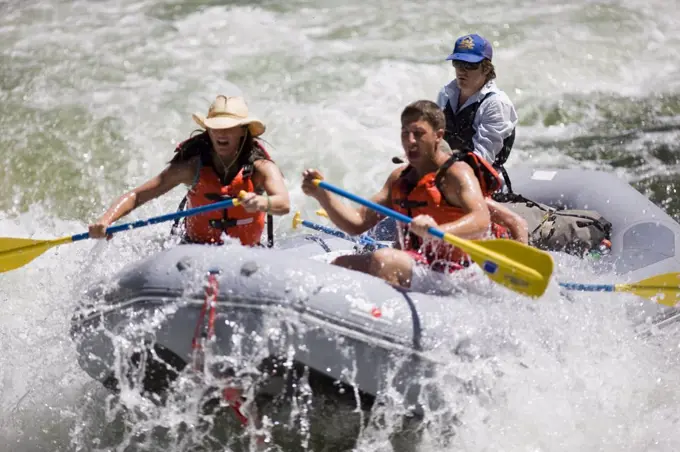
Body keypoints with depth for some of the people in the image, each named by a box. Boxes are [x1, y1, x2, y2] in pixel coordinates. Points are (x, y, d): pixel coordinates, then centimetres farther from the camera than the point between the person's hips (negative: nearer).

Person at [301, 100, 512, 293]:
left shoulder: (456, 173, -9)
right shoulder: (400, 178, 16)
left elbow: (481, 220, -28)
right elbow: (358, 223, 11)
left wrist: (438, 231, -46)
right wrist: (321, 194, -3)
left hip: (449, 278, -8)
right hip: (412, 265, 8)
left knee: (382, 259, -29)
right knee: (340, 264, -2)